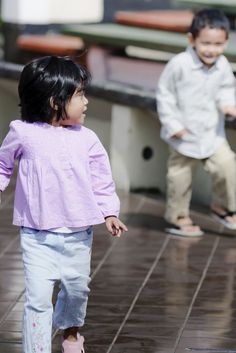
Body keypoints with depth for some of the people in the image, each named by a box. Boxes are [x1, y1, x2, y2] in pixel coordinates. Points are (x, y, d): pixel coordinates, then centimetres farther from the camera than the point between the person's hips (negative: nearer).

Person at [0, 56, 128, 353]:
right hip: (37, 236, -3)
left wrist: (109, 213, -2)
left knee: (77, 289, 20)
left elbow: (101, 179, 5)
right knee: (38, 298, -8)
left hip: (78, 235, 3)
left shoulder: (87, 139, -2)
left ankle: (70, 329, 49)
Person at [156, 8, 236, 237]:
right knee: (180, 177, 9)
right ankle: (177, 218, 28)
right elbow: (164, 94, -13)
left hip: (213, 133, 3)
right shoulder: (179, 64, -22)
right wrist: (173, 124, -14)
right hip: (184, 134, -3)